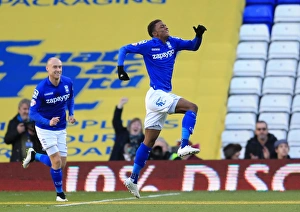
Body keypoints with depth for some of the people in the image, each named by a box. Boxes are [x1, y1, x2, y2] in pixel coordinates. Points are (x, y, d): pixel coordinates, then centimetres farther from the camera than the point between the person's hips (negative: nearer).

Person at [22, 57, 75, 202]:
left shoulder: (68, 83, -9)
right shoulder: (41, 89, -23)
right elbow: (32, 113, -19)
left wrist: (71, 114, -3)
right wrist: (48, 122, -34)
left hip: (61, 129, 5)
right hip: (45, 129, -5)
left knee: (62, 164, 6)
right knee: (57, 162, -12)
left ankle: (34, 156, 32)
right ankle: (59, 193, 11)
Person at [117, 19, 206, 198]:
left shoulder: (173, 43, 10)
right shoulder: (148, 46, -6)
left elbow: (193, 46, 16)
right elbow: (124, 49, -1)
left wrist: (199, 35, -4)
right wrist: (121, 68, -16)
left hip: (163, 96, 7)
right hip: (157, 95, -7)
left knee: (149, 141, 8)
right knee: (192, 107, -19)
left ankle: (133, 179, 11)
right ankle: (184, 146, -27)